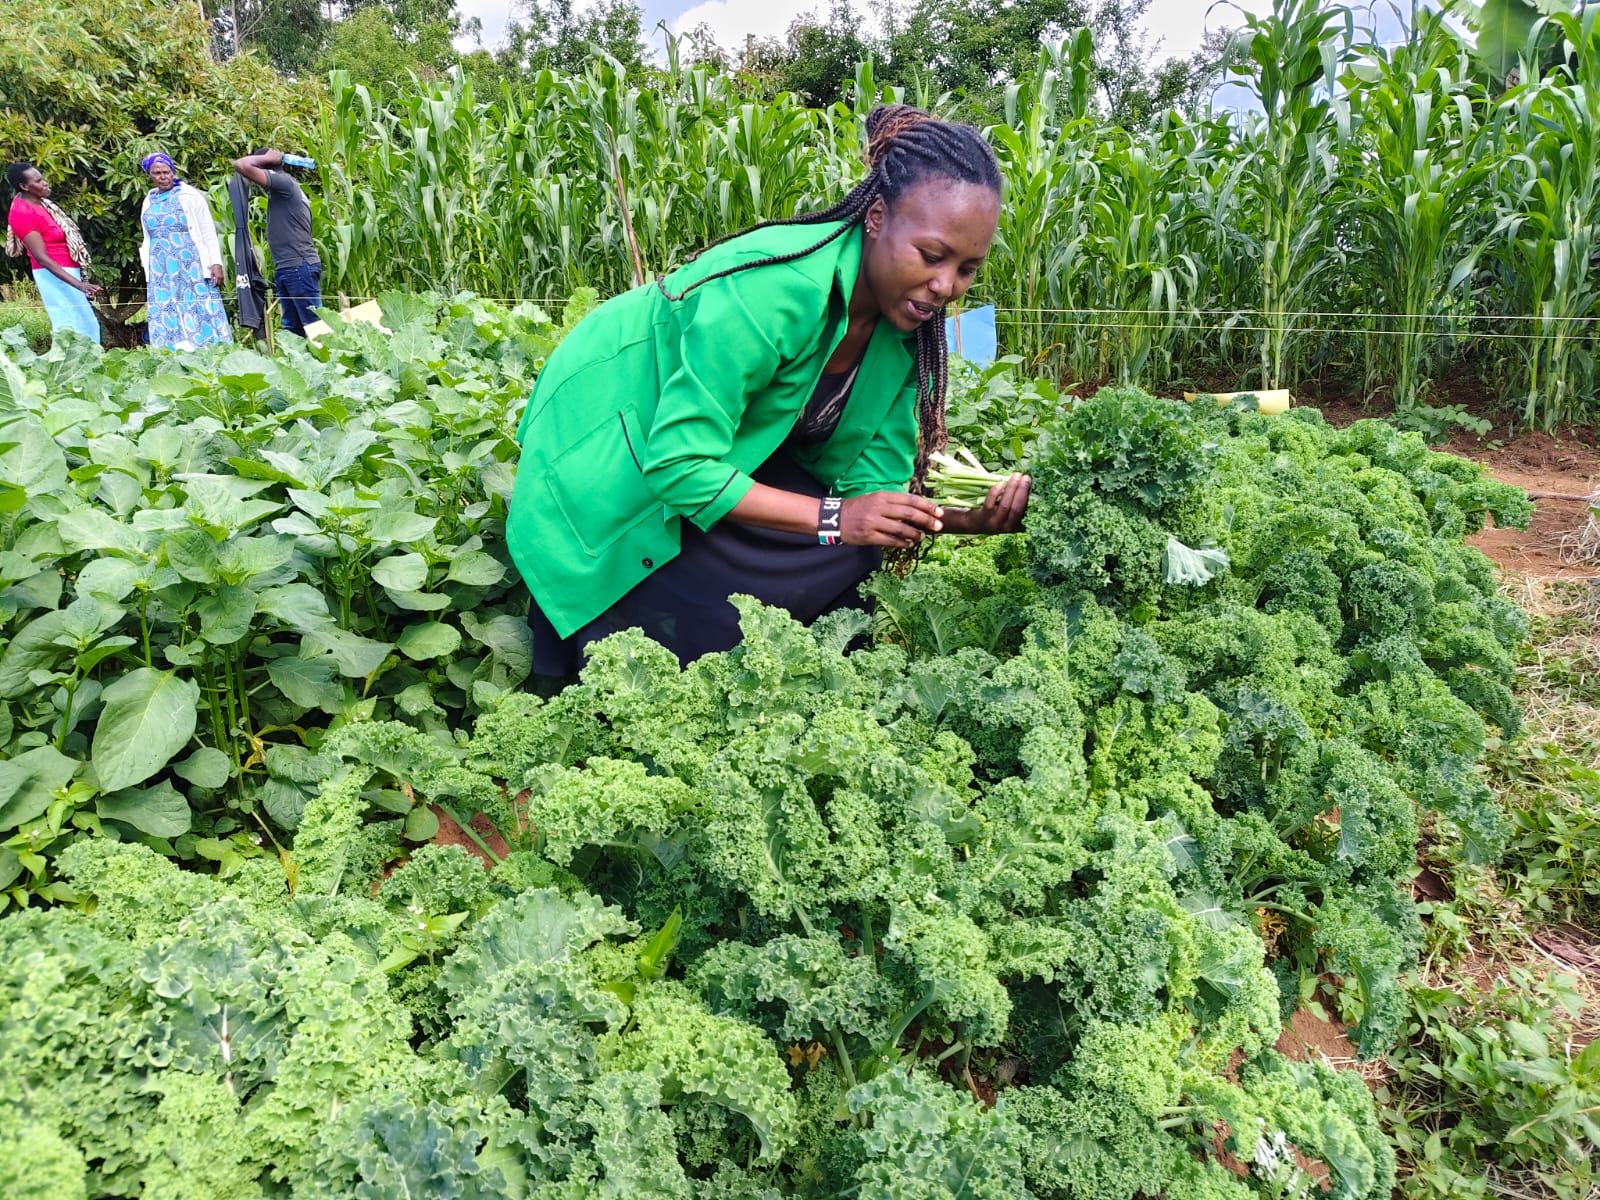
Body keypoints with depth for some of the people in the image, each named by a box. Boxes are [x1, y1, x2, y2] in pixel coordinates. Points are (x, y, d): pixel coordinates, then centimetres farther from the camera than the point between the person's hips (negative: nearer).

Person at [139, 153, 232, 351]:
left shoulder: (190, 196, 2)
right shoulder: (148, 202, 15)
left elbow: (208, 232, -2)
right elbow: (148, 240, 20)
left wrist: (216, 264, -12)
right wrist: (148, 273, 14)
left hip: (193, 268, -4)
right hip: (161, 274, 5)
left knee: (203, 316, -7)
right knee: (166, 320, 1)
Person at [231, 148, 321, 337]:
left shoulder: (283, 180, -7)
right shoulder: (281, 189, 23)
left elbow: (241, 165, -15)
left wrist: (266, 158, -1)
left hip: (299, 266, -10)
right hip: (287, 269, 10)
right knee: (293, 328, 8)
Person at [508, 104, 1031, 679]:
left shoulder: (907, 321, -11)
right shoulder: (773, 288, -35)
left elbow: (875, 481, -9)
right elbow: (679, 465, -33)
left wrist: (974, 517, -27)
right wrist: (833, 518, -35)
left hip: (733, 444, 7)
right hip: (610, 453, -7)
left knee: (852, 559, -7)